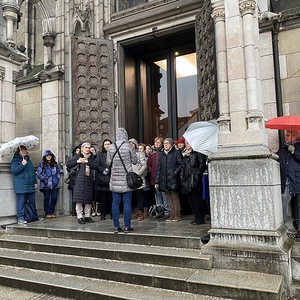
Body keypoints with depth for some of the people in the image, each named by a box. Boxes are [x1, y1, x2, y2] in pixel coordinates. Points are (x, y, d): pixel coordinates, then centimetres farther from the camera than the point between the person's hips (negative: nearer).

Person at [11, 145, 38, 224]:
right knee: (21, 202, -4)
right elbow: (14, 171, -14)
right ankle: (20, 218, 3)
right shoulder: (15, 160, -2)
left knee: (32, 201, 12)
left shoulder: (28, 160, 18)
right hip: (21, 186, -6)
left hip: (30, 185, 7)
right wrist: (22, 164, -22)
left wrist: (35, 182, 19)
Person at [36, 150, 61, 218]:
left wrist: (57, 178, 2)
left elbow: (58, 172, 17)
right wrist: (44, 179, -11)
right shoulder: (42, 164, 2)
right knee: (47, 198, 4)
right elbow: (38, 173, -4)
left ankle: (51, 212, 14)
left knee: (54, 198, 1)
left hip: (55, 185, 3)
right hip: (46, 185, -3)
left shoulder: (55, 164, 14)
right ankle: (47, 213, 13)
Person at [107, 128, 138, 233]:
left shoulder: (111, 147, 0)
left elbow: (108, 162, 5)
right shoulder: (129, 146, -6)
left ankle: (116, 226, 12)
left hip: (115, 179, 2)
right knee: (127, 202, 3)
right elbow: (135, 161, 0)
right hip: (126, 178, -2)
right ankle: (127, 226, 7)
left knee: (115, 202, 7)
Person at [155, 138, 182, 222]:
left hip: (173, 180, -5)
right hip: (164, 180, 5)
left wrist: (175, 172, -15)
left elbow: (181, 164, -4)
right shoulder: (162, 154, 16)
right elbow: (158, 168, 16)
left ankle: (177, 215, 8)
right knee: (168, 198, 9)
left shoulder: (176, 153, 0)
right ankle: (172, 214, 17)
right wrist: (157, 181, 13)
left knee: (175, 197, -1)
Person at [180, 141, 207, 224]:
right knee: (190, 199, 9)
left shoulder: (197, 152, -3)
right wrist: (182, 175, 12)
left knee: (196, 198, -7)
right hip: (186, 179, 8)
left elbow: (202, 164, -8)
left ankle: (200, 218, 1)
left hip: (195, 179, -8)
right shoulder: (184, 154, 19)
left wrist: (197, 173, -14)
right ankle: (196, 217, 18)